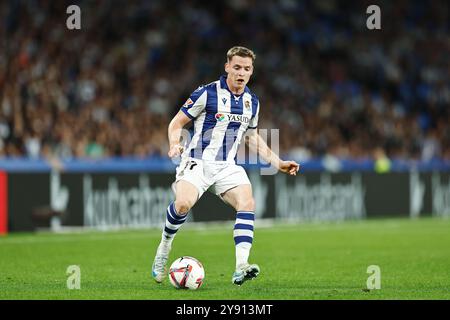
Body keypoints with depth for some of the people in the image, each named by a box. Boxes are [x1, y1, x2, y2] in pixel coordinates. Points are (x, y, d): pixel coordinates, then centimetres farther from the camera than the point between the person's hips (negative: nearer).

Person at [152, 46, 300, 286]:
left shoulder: (252, 102, 11)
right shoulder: (207, 93, -7)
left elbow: (253, 138, 26)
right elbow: (176, 123, 0)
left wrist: (278, 163, 20)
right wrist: (174, 144, -21)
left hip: (227, 167, 5)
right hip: (197, 162, -5)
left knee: (247, 203, -22)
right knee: (184, 203, -30)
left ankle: (241, 268, -27)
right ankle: (164, 248, -2)